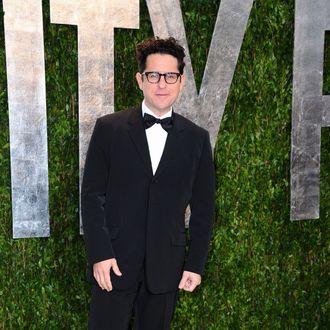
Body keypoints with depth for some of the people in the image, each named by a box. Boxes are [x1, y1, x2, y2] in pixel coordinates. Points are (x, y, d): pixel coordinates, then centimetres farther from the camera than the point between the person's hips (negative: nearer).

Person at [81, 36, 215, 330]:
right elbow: (92, 195, -1)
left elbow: (203, 207, 5)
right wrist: (99, 254, -8)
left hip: (166, 266, 1)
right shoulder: (109, 128, 0)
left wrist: (196, 264, 2)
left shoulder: (197, 138, 4)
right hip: (115, 261, -1)